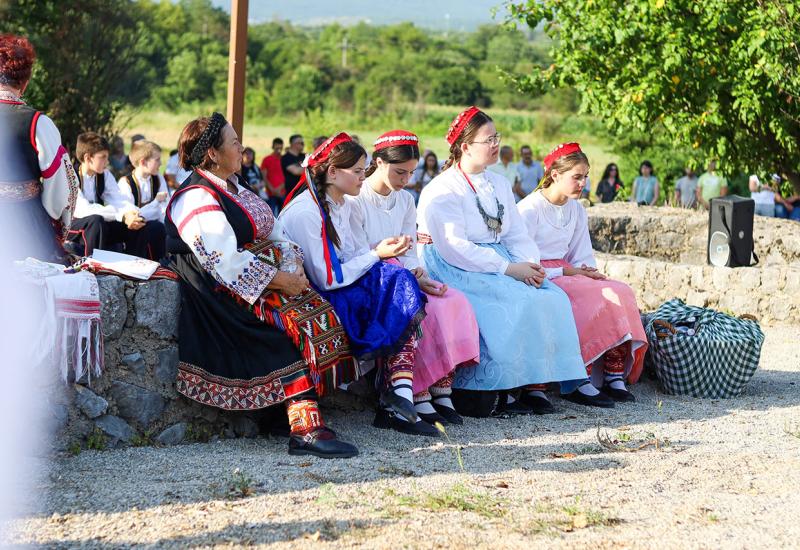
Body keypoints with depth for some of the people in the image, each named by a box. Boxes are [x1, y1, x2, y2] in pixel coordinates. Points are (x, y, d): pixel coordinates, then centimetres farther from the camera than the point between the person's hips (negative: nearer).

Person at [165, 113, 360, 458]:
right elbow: (228, 262, -20)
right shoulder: (197, 200, -12)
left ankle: (307, 420, -17)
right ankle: (304, 429, -31)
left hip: (269, 279, 9)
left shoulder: (235, 188, 19)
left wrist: (293, 268, -5)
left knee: (319, 312, -11)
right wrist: (281, 280, -18)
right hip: (231, 291, -9)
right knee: (298, 323, -26)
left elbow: (275, 233, 15)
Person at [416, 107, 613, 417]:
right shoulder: (443, 190, -7)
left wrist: (530, 265, -8)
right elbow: (454, 247, -18)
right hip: (461, 272, -7)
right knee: (522, 301, -29)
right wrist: (509, 269, -21)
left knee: (554, 297, -16)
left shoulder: (499, 185, 19)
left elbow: (518, 236, 15)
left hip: (500, 264, 7)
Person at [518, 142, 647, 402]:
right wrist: (564, 272, -15)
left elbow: (583, 258, 17)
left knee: (621, 292, -19)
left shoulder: (577, 210, 17)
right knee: (601, 297, -28)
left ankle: (615, 374, -25)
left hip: (566, 275, 7)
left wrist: (589, 274, -6)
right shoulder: (530, 208, -6)